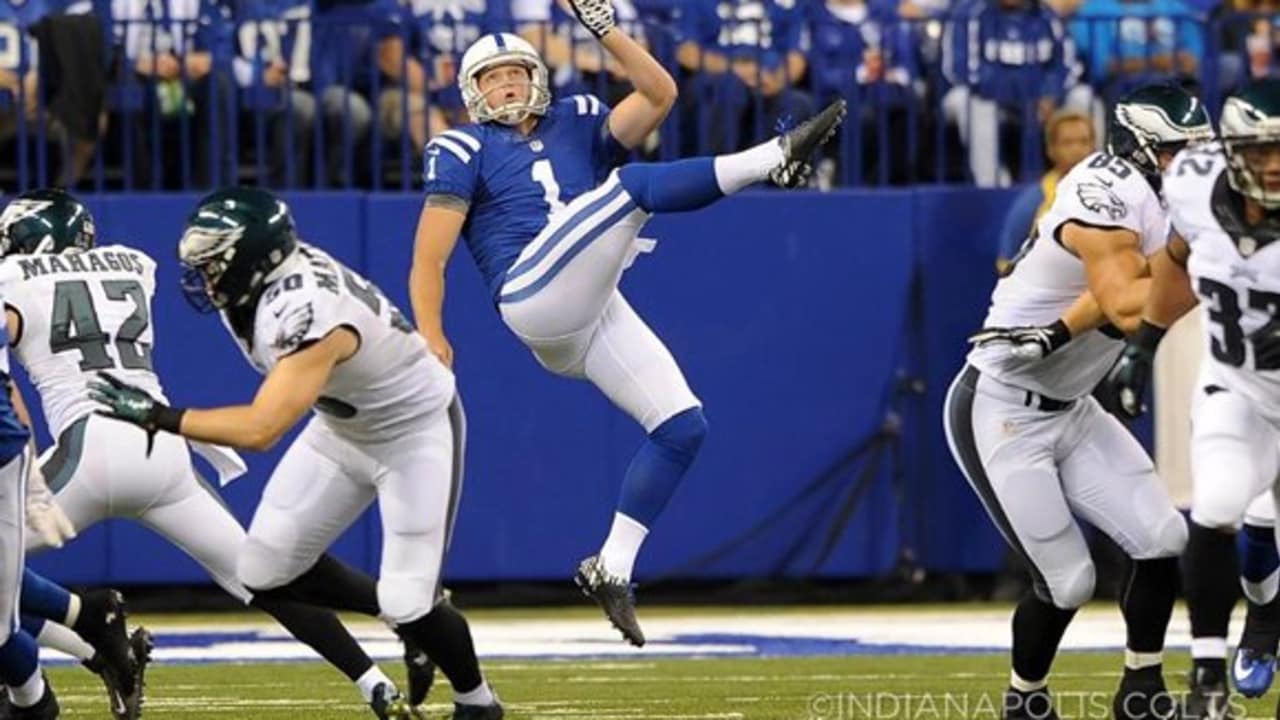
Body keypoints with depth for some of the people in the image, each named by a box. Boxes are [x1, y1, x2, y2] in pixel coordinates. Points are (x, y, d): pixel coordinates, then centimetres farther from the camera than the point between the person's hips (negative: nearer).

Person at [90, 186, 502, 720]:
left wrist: (157, 416, -39)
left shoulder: (309, 314, -39)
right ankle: (408, 613, 20)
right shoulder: (261, 281, -14)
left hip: (415, 430, -9)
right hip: (344, 428, 9)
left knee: (408, 604, -13)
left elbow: (260, 430, -45)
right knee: (264, 573, 2)